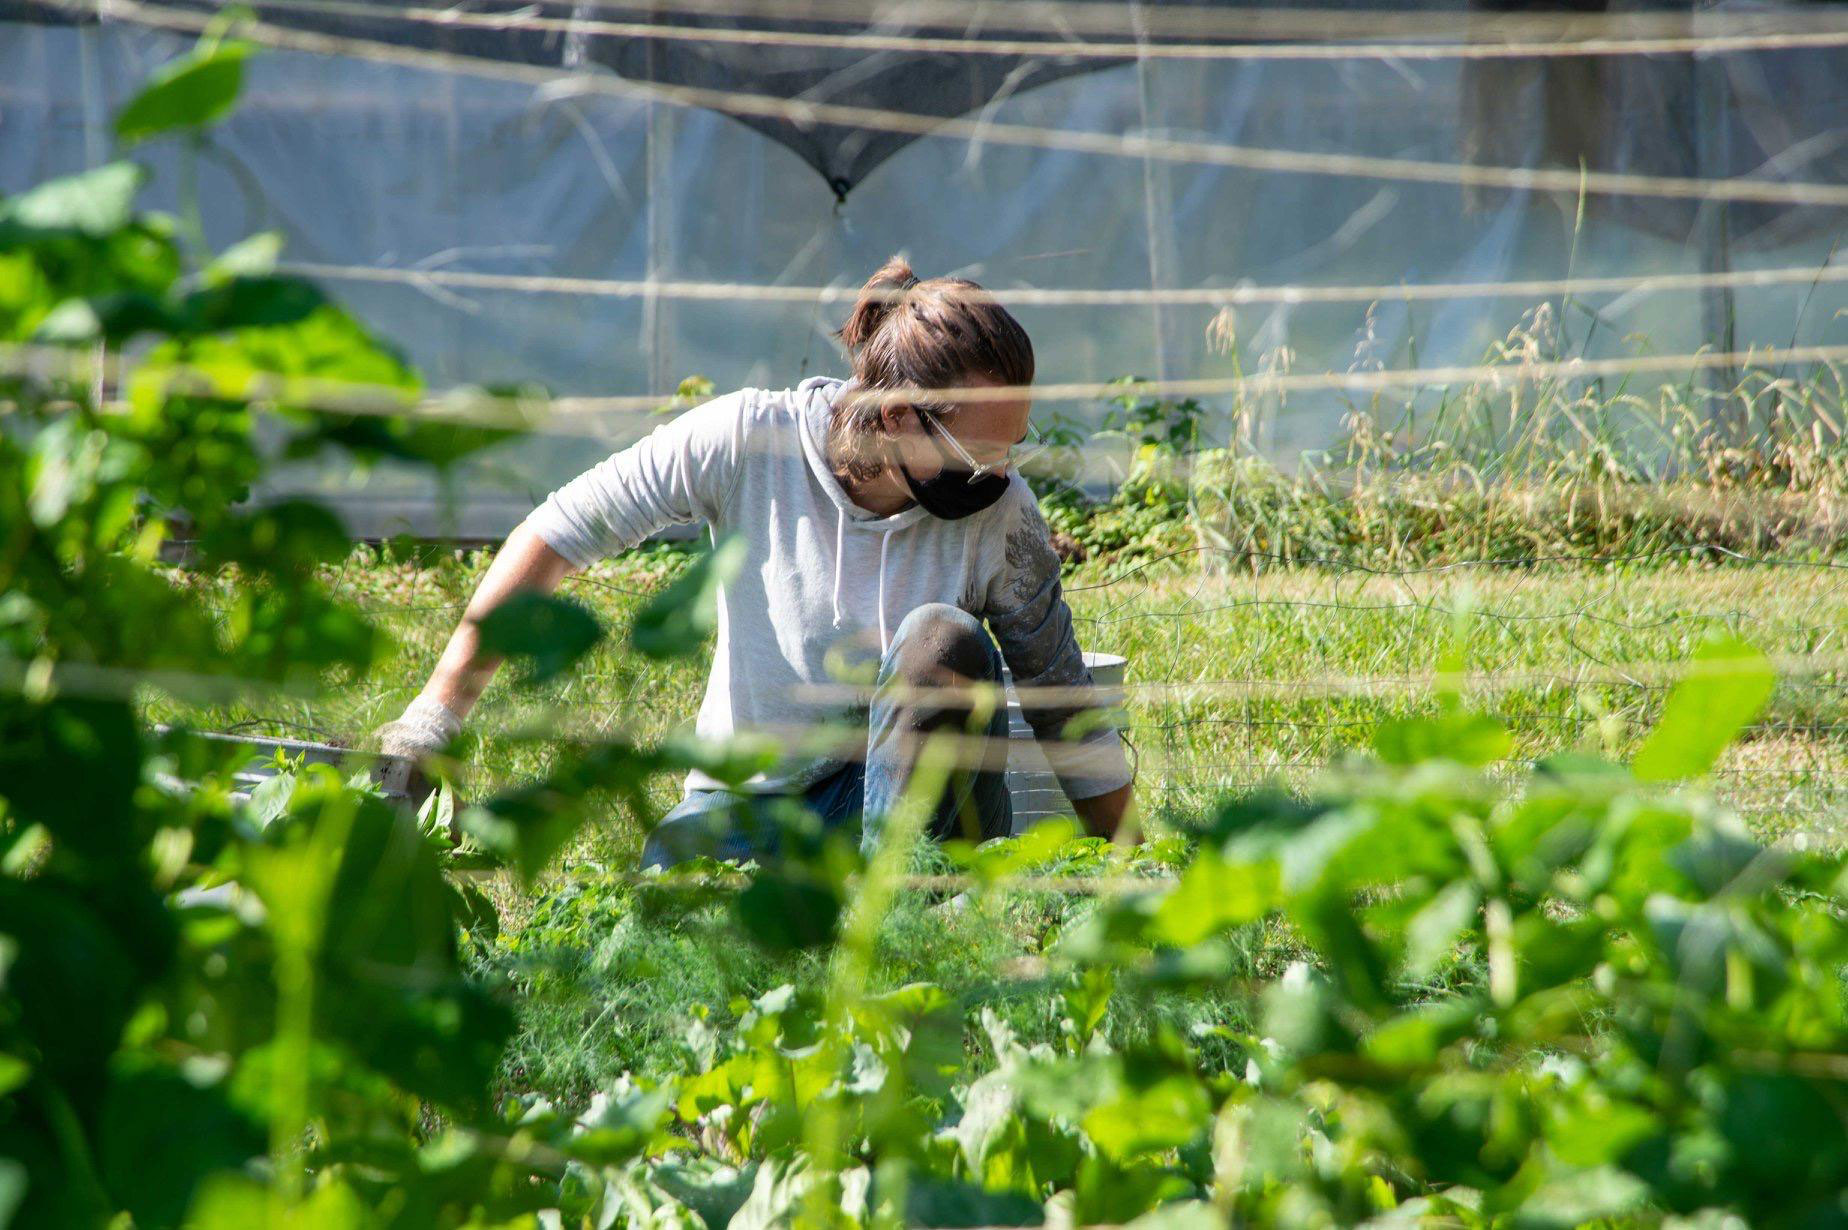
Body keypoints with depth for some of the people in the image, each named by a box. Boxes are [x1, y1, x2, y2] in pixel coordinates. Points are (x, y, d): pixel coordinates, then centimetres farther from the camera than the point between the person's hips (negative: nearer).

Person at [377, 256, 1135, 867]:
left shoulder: (1002, 516, -15)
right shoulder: (749, 441, -18)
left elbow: (1070, 717, -3)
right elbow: (559, 534, -11)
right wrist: (435, 715, -14)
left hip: (917, 792, 0)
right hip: (749, 801, 0)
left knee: (941, 637, -30)